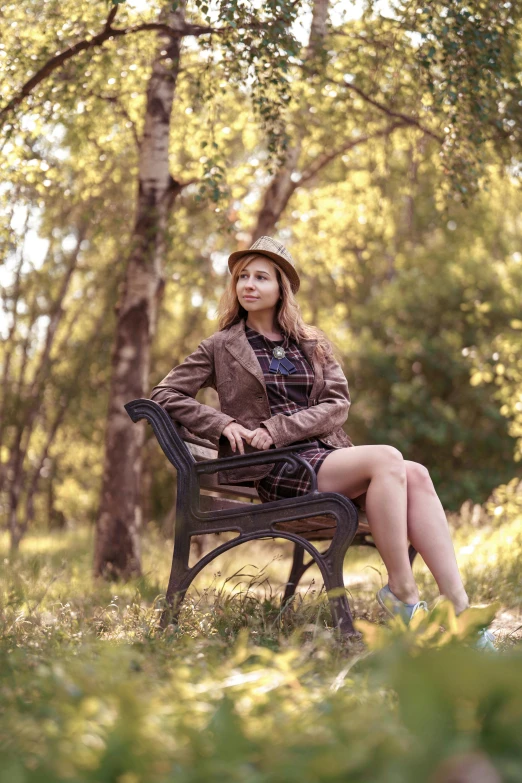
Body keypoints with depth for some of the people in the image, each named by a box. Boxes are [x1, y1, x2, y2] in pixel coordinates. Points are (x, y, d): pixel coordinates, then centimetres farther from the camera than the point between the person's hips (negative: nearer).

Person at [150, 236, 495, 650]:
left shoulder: (313, 343, 21)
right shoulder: (221, 347, 13)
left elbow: (339, 404, 7)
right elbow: (165, 394, 8)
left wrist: (279, 427, -10)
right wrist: (223, 423, -8)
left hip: (329, 454, 4)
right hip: (274, 470, -4)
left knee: (416, 475, -27)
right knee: (387, 459, -30)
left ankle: (458, 605, -34)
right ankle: (402, 594, -27)